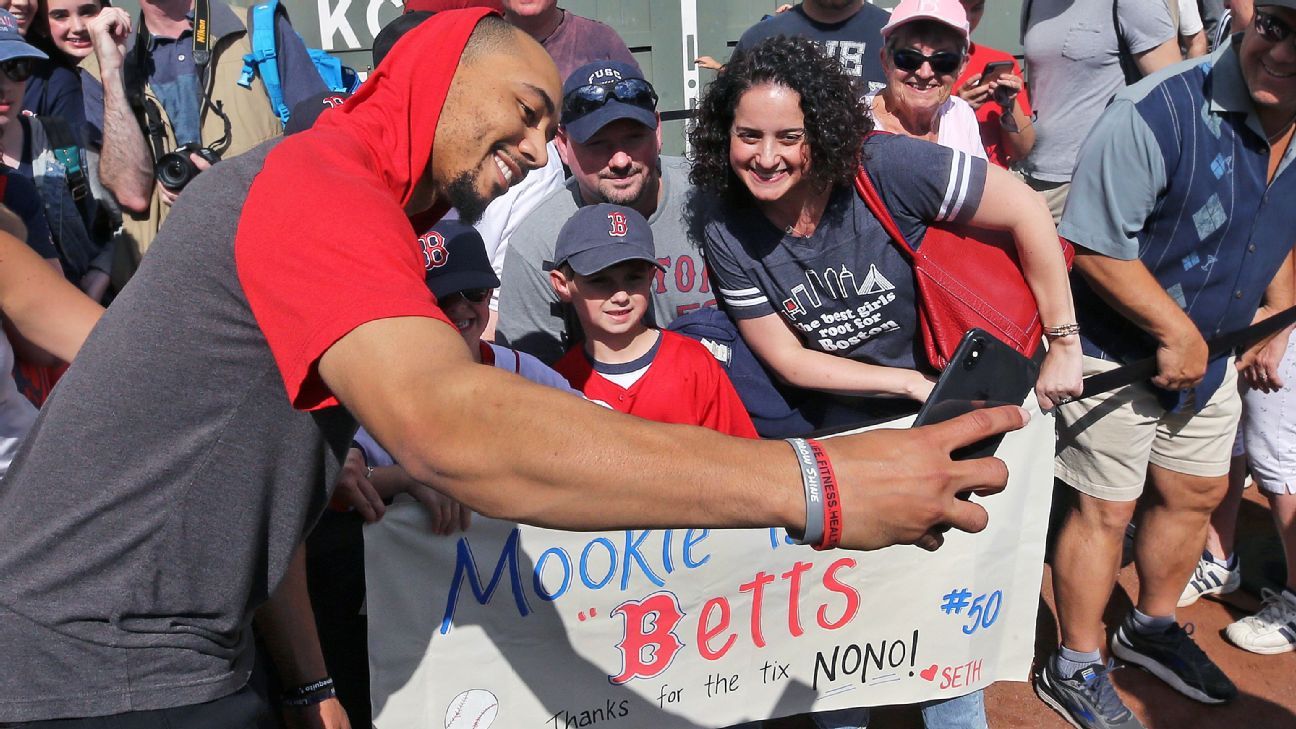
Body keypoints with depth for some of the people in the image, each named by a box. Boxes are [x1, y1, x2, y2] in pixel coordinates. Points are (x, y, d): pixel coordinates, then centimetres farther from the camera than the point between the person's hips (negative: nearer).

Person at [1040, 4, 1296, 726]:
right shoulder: (1159, 114, -27)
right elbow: (1094, 245, -28)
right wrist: (1175, 333, -21)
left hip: (1209, 348, 8)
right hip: (1118, 348, -8)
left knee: (1199, 491, 20)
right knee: (1107, 507, 1)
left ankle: (1152, 627, 45)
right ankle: (1074, 670, 21)